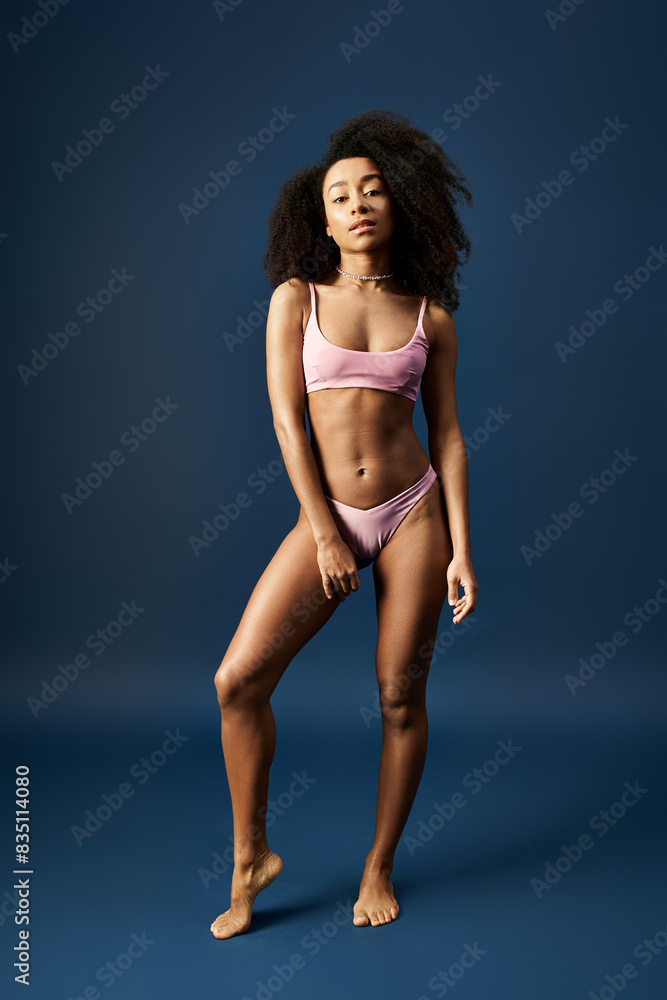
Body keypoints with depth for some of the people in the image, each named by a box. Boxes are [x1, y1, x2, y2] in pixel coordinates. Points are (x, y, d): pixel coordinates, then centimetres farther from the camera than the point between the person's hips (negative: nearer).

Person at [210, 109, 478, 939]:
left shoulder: (430, 317, 6)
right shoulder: (297, 298, 3)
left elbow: (447, 436, 5)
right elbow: (287, 419, -3)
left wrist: (460, 551, -1)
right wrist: (325, 534, -8)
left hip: (413, 513, 1)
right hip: (326, 517, 0)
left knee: (401, 696, 5)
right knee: (238, 678, -9)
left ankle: (379, 868, 26)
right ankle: (250, 857, 13)